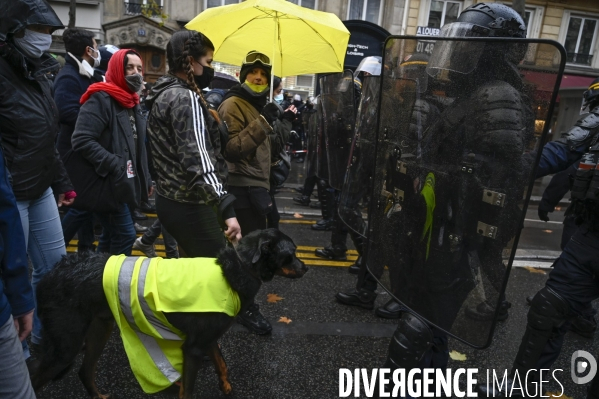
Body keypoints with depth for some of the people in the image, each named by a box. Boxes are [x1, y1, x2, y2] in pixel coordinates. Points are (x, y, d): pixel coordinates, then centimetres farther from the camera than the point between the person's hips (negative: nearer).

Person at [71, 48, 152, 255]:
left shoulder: (132, 102, 15)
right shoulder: (101, 99, -13)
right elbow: (82, 140, -23)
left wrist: (146, 179, 16)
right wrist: (114, 165, -26)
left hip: (122, 183, 9)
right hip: (106, 183, -9)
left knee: (112, 234, 16)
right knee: (125, 234, -8)